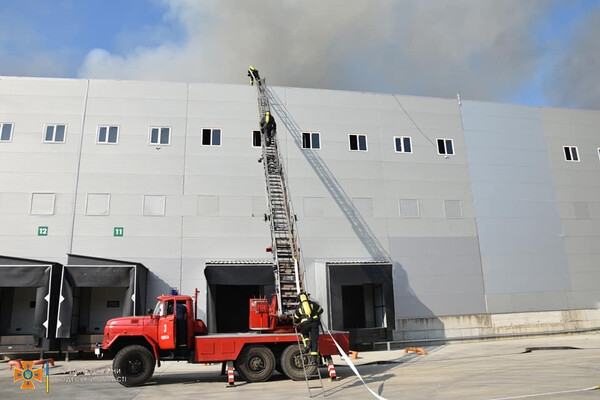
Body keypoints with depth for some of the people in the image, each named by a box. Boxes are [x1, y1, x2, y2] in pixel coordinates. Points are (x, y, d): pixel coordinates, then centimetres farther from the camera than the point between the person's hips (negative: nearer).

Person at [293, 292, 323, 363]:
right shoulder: (312, 303, 17)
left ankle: (307, 343, 4)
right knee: (314, 340, 5)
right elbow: (320, 310, 25)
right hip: (314, 322, 1)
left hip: (305, 323, 0)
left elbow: (296, 318, 23)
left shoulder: (298, 307, 16)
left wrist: (296, 324, 44)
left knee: (304, 333, 30)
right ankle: (314, 356, 0)